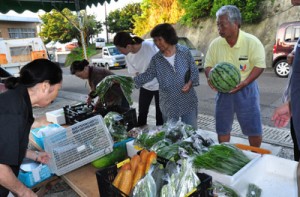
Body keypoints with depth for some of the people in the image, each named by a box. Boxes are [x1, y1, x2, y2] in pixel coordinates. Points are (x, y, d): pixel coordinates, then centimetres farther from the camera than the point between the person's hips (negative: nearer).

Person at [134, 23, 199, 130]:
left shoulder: (184, 51, -5)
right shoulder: (156, 59, -3)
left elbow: (194, 70, 2)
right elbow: (147, 75, 1)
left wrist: (190, 83, -16)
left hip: (188, 101, 0)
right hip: (169, 105, 1)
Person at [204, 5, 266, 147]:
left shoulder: (252, 41, -12)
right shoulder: (215, 44, -2)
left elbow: (259, 65, -11)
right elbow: (208, 65, 3)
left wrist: (245, 83, -25)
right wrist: (210, 78, -18)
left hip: (246, 90, -2)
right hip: (223, 90, 3)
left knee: (254, 129, 7)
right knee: (222, 129, 12)